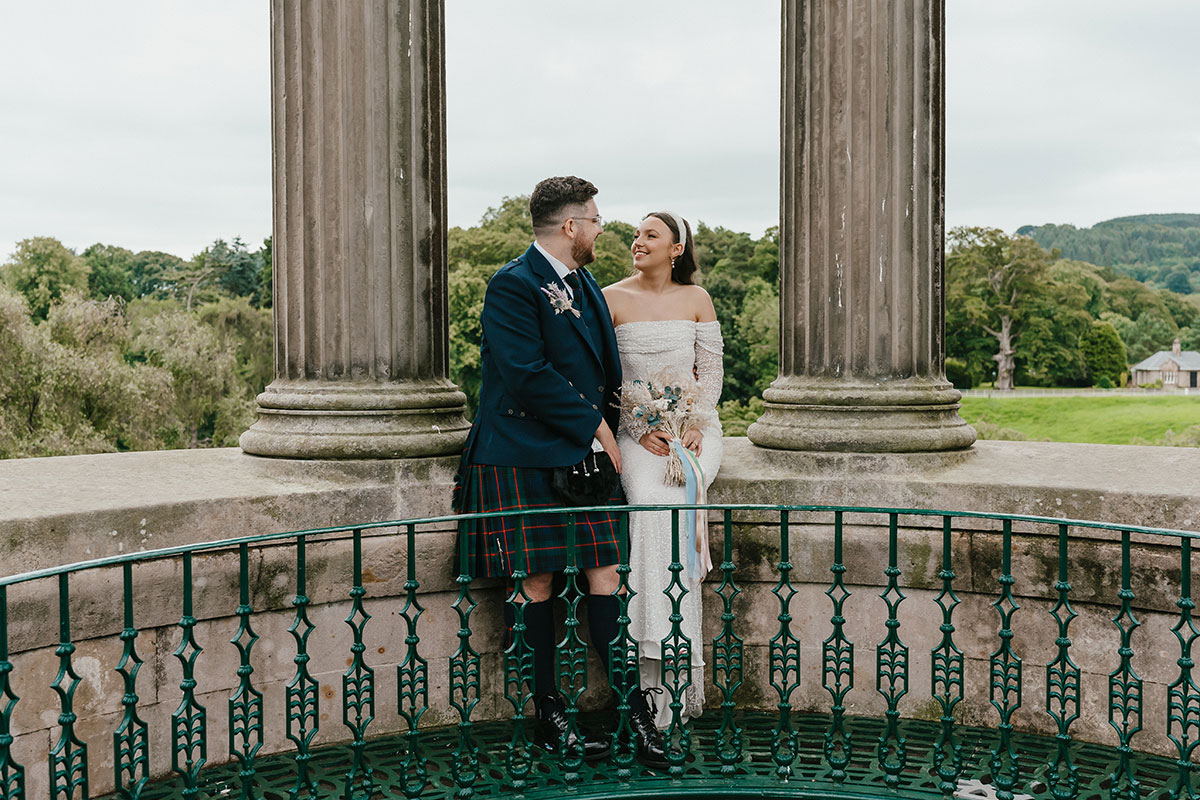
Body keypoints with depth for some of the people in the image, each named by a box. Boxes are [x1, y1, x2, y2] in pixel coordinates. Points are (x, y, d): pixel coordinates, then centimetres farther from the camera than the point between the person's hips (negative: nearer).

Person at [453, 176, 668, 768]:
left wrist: (608, 428, 10)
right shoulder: (513, 285, -9)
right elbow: (528, 375, -18)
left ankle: (635, 710, 7)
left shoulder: (586, 285, 18)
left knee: (606, 574, 2)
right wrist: (595, 426, -12)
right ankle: (547, 718, 10)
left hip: (586, 452, 7)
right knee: (535, 584, 0)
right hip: (525, 458, -7)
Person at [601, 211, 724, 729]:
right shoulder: (611, 299, 4)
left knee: (669, 499, -28)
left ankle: (665, 673, -23)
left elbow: (711, 371, 8)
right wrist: (641, 431, -11)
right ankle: (671, 666, -26)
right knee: (649, 498, -30)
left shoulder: (695, 299, 9)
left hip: (694, 426, 1)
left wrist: (693, 425, -8)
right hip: (633, 428, 0)